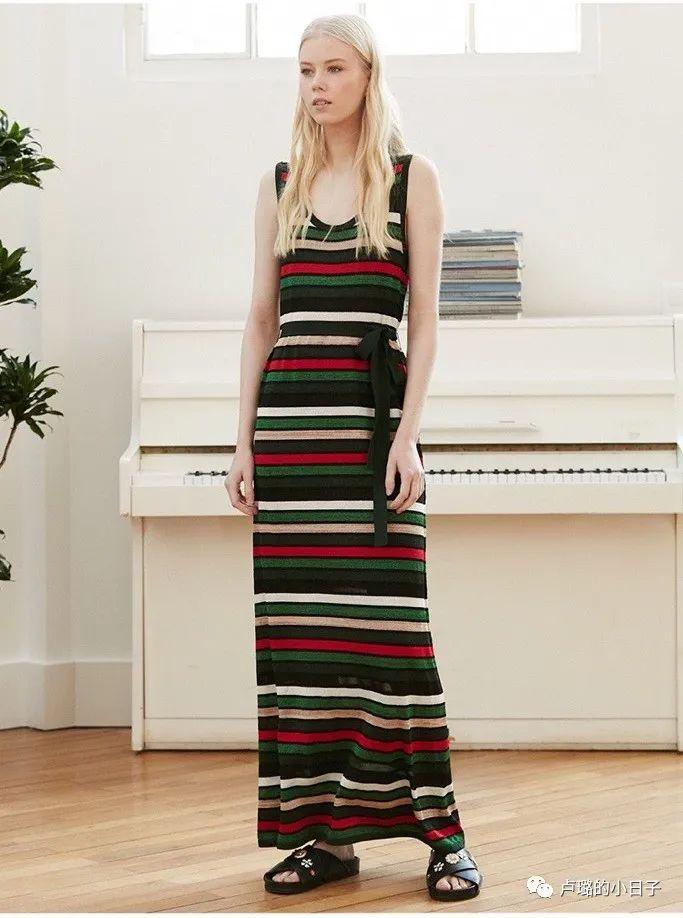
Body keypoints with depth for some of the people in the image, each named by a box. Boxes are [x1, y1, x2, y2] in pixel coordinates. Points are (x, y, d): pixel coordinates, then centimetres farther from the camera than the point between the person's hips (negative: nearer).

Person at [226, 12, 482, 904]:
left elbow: (424, 321, 0)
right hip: (289, 420, 3)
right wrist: (245, 443, 6)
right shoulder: (280, 186, 13)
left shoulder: (413, 178, 4)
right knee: (299, 624, 1)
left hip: (371, 418, -3)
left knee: (388, 620, -7)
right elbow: (261, 323, 13)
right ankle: (323, 830, 9)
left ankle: (440, 830, 1)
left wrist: (408, 436, -10)